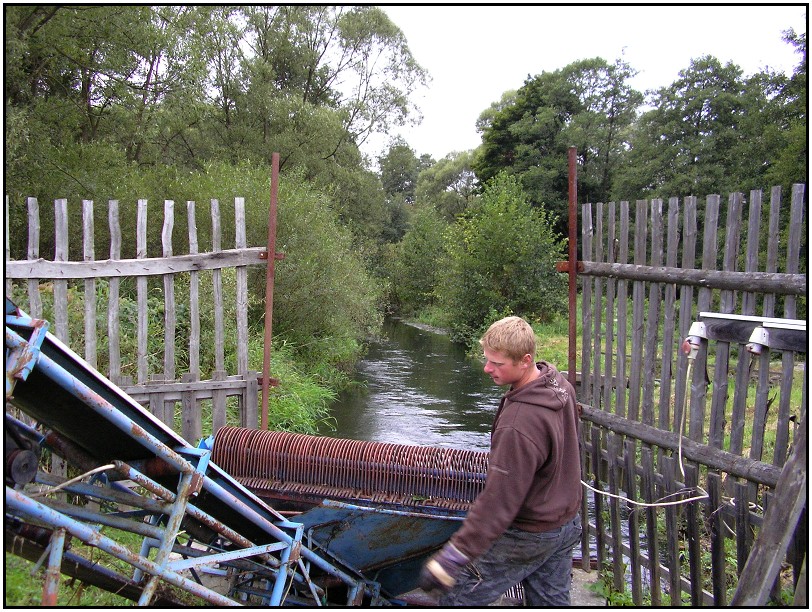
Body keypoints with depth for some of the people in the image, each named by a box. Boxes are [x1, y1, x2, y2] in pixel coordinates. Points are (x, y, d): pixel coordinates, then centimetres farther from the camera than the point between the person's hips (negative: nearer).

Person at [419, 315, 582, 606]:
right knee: (552, 602, 22)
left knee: (457, 600, 4)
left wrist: (453, 557, -29)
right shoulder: (561, 385, -5)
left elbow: (499, 499, -33)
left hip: (528, 535, -9)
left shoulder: (518, 426, -34)